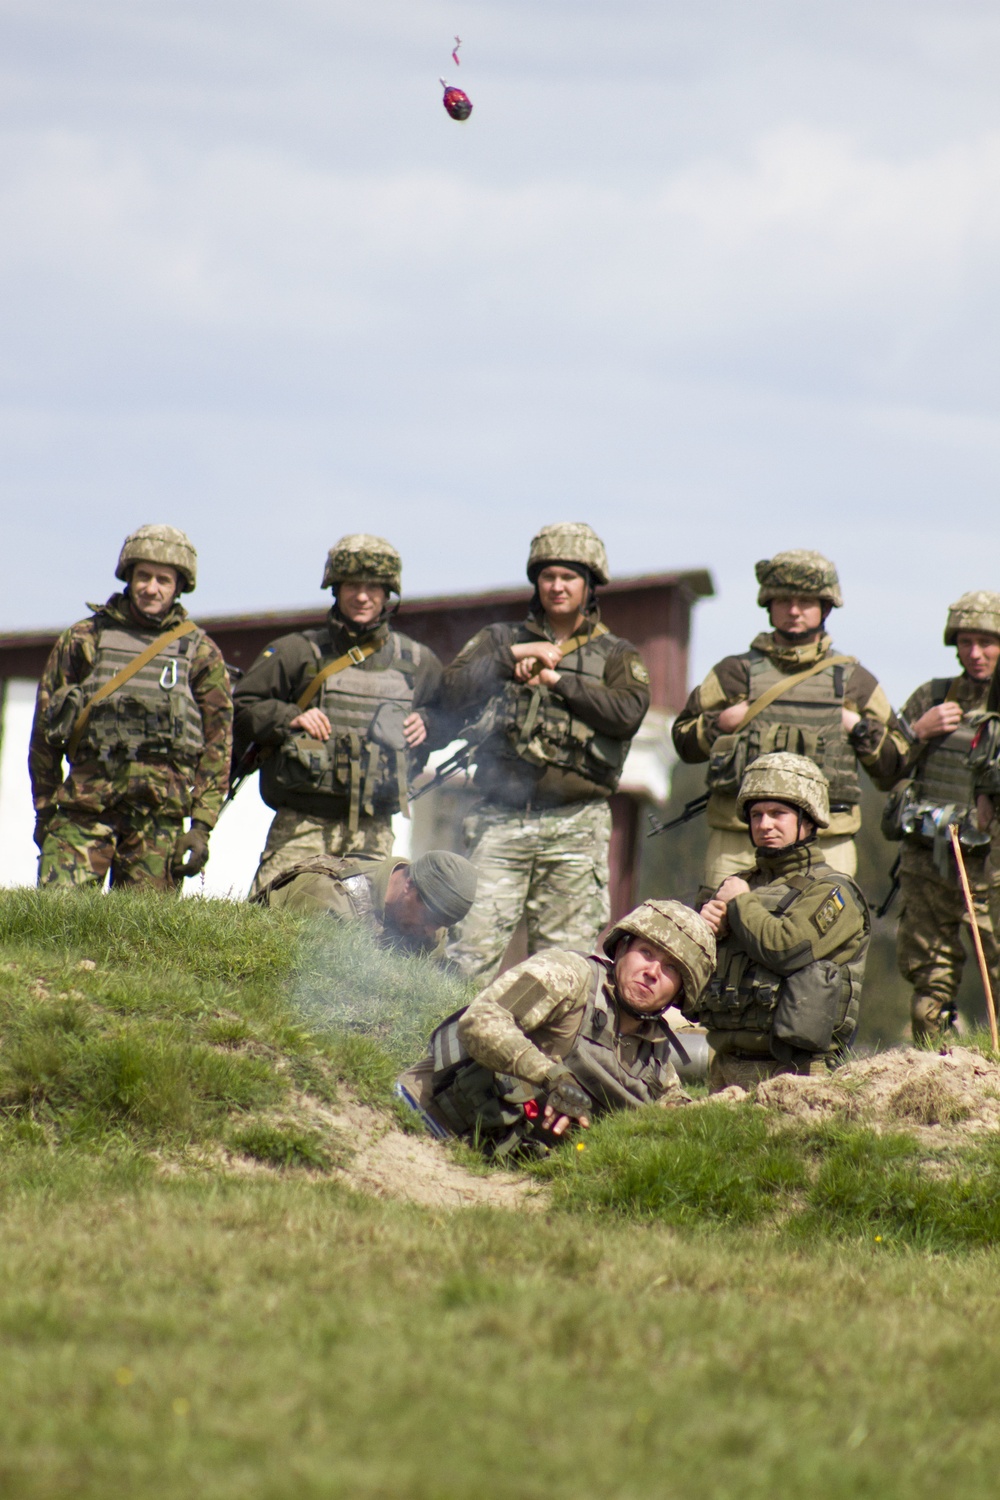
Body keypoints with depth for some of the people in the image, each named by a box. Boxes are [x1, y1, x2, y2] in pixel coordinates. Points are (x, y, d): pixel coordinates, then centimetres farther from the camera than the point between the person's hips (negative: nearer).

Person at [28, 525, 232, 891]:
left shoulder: (201, 655, 9)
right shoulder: (84, 639, 9)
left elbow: (217, 747, 7)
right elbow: (44, 727, 12)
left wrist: (201, 826, -1)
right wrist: (44, 810, 9)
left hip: (159, 813, 0)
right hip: (84, 804, 0)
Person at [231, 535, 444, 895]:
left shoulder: (417, 662, 13)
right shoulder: (297, 653, 3)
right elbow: (241, 707, 5)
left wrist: (426, 724, 7)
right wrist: (288, 718, -11)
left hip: (373, 833, 3)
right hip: (302, 826, -3)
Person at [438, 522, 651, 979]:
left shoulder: (615, 655, 14)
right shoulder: (500, 640, 17)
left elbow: (628, 712, -7)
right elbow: (453, 694, 1)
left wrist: (557, 680, -7)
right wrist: (512, 656, -6)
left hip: (575, 825, 0)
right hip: (500, 820, 0)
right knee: (474, 946, -10)